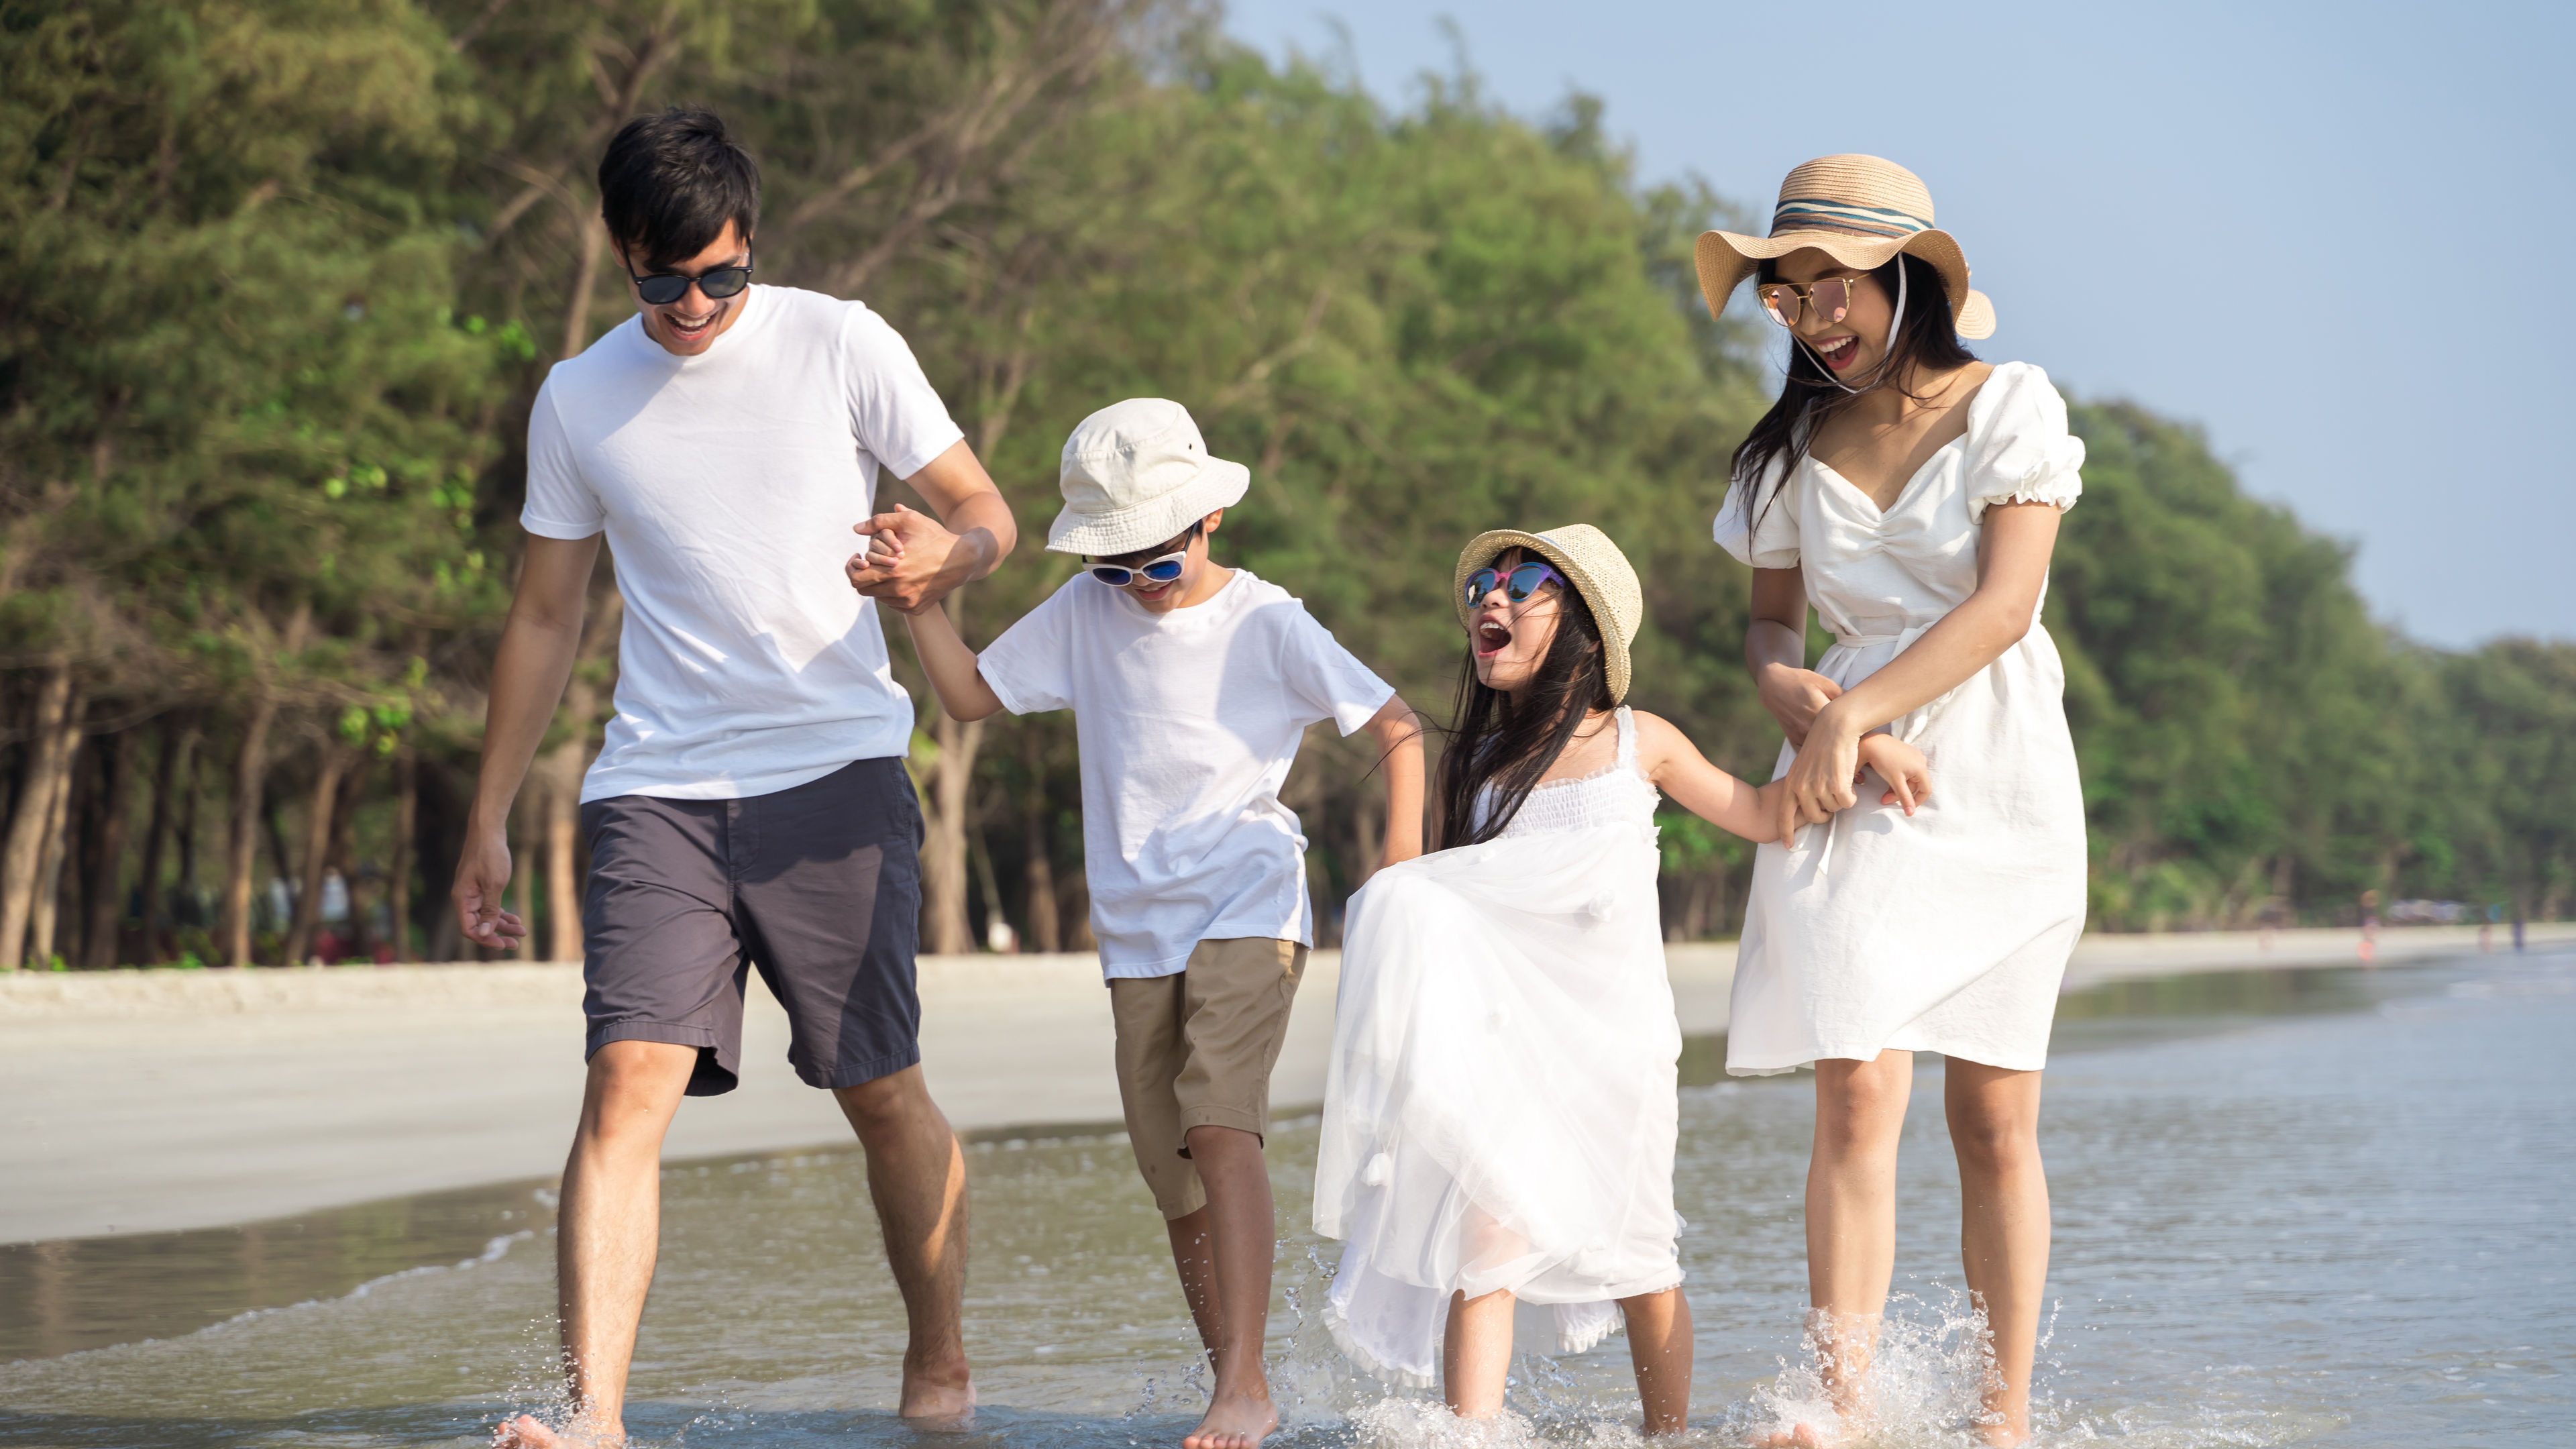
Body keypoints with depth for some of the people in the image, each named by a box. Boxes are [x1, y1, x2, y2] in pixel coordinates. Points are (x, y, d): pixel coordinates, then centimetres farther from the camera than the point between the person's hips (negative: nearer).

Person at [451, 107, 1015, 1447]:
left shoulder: (839, 346, 2)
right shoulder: (579, 401, 9)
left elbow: (983, 511, 4)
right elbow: (546, 615, 17)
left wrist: (943, 560, -21)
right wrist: (487, 821, 16)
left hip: (834, 771, -1)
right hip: (657, 785, 1)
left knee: (880, 1089, 1)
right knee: (628, 1082, -15)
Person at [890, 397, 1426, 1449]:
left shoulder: (1265, 625, -5)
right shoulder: (1084, 613, 7)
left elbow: (1396, 728, -1)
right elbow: (970, 694, 13)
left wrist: (1404, 856, -11)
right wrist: (918, 602, -1)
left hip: (1249, 909, -5)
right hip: (1137, 931, 5)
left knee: (1220, 1123, -24)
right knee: (1174, 1179, 5)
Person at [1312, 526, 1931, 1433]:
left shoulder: (1639, 743, 2)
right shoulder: (1471, 762, 4)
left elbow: (1760, 815, 15)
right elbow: (1449, 906, 11)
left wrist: (1857, 742, 6)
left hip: (1618, 1033, 0)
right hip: (1504, 1042, 0)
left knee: (1638, 1256, 7)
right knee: (1482, 1231, -15)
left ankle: (1669, 1435, 23)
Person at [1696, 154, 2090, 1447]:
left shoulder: (2010, 406, -2)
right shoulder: (1793, 450, 10)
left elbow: (2002, 610, -11)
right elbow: (1771, 618, 18)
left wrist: (1856, 713, -20)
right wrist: (1788, 688, -6)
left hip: (1998, 786, -2)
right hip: (1849, 796, 2)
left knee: (1994, 1119, -1)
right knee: (1859, 1096, -14)